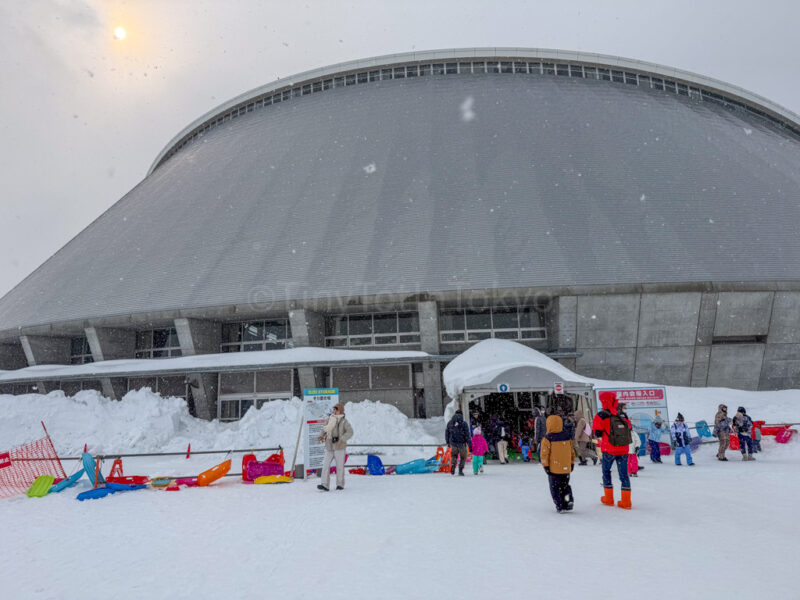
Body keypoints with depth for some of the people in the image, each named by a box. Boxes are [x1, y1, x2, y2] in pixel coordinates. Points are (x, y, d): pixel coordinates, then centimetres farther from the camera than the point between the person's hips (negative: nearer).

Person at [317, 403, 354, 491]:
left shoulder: (344, 421, -4)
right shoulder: (329, 420, 11)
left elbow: (350, 432, -13)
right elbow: (324, 430, 15)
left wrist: (342, 439, -28)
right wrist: (321, 436, -7)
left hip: (339, 447, -4)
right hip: (329, 447, 4)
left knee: (340, 466, 3)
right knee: (325, 465, -7)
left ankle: (340, 484, 17)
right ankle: (325, 485, -9)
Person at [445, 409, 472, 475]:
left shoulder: (450, 423, 1)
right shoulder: (464, 423, -10)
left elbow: (447, 433, 10)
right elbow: (467, 435, -12)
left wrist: (448, 442, 24)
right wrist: (470, 445, -8)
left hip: (453, 443, 3)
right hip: (462, 444, -3)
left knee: (454, 456, 23)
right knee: (463, 457, 18)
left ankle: (453, 466, -1)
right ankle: (460, 470, 12)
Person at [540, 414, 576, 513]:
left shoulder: (547, 439, -12)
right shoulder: (568, 436, 2)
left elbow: (544, 454, -12)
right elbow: (572, 452, 11)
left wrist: (546, 466, -4)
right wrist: (572, 463, 21)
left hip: (554, 469, -4)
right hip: (566, 468, 4)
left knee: (555, 488, 6)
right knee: (565, 485, 21)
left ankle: (560, 506, 4)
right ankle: (568, 501, 9)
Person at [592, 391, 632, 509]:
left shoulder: (601, 416, -10)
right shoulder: (623, 415, 2)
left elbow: (597, 433, -10)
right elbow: (628, 429, 12)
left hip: (609, 450, -3)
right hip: (623, 450, 3)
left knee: (606, 471, 15)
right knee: (623, 473, 10)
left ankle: (609, 498, 19)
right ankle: (626, 501, 8)